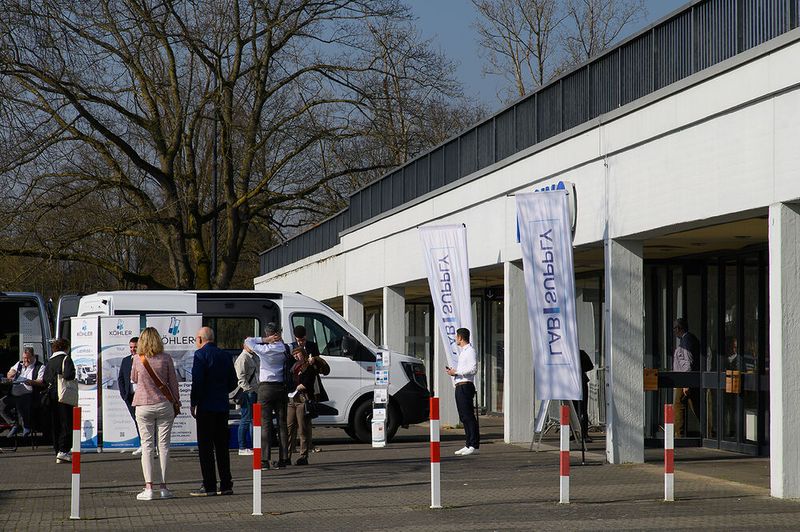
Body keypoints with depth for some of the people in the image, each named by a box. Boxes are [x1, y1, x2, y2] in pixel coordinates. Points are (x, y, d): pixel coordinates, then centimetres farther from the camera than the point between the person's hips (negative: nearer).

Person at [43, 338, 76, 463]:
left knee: (56, 424, 11)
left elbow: (45, 379, 9)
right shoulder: (66, 359, -7)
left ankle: (58, 451, 14)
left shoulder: (50, 361, 14)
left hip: (52, 394, 7)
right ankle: (63, 451, -14)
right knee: (67, 423, -5)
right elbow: (69, 375, -20)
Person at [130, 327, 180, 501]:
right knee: (163, 445, 5)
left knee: (147, 445, 2)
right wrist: (176, 402, 12)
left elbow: (133, 379, 12)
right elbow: (173, 382, 1)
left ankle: (148, 487, -6)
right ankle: (163, 487, 5)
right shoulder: (166, 358, -4)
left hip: (144, 407, 0)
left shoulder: (138, 360, -5)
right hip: (164, 404, 1)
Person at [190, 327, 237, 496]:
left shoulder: (201, 354, -9)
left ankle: (209, 486, -5)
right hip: (222, 406, 7)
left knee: (205, 446, -3)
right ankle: (226, 485, 11)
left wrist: (194, 404, -8)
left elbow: (197, 381, -15)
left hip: (206, 406, -7)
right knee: (222, 446, 11)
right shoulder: (225, 355, 12)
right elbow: (233, 382, 14)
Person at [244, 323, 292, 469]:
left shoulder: (264, 349, -10)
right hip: (281, 387, 4)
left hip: (266, 387, -4)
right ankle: (283, 459, 8)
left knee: (265, 424, -4)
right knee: (282, 423, 7)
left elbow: (248, 341, -1)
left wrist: (265, 340, -5)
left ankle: (265, 459, -9)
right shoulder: (284, 348, 3)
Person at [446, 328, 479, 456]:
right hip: (459, 386, 10)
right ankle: (469, 445, 15)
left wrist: (456, 372, -15)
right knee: (464, 417, 11)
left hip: (465, 386, -10)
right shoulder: (462, 351, 21)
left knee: (468, 416, -11)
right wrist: (453, 371, 11)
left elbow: (473, 369, -19)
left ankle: (474, 446, -12)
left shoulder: (470, 351, -10)